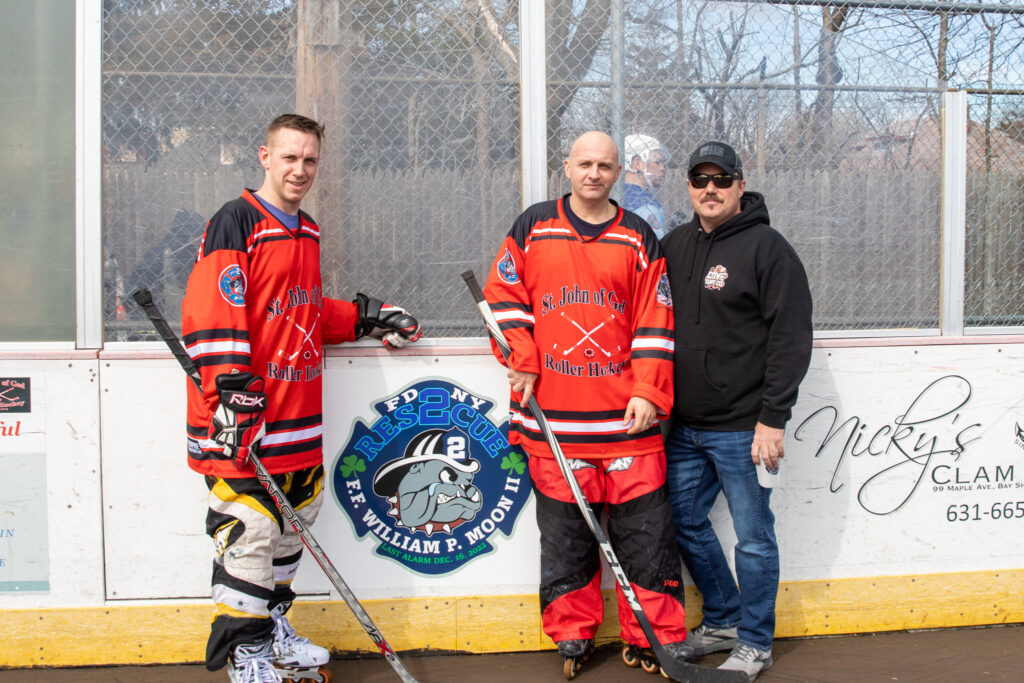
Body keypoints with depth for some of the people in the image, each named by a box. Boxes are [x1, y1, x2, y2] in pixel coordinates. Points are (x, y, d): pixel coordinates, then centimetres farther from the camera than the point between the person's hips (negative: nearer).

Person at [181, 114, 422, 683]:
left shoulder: (308, 233, 18)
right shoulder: (235, 223, -9)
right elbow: (212, 315, -18)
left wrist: (365, 318, 17)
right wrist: (231, 392, -24)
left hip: (299, 414, 9)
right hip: (246, 420, -9)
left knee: (290, 524, 16)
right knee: (249, 532, -5)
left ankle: (273, 629, 31)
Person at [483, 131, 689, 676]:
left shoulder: (638, 237, 8)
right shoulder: (534, 226, 8)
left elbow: (655, 321, 4)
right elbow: (504, 293, 9)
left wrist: (648, 392, -4)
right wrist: (522, 359, -3)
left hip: (624, 415, 0)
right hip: (552, 415, 0)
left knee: (645, 529, 2)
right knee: (563, 533, 8)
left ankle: (655, 638, 15)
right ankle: (572, 636, 22)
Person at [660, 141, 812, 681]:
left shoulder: (768, 248, -7)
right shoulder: (674, 246, 11)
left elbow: (790, 338, -12)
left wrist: (772, 419, -16)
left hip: (742, 428, -7)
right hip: (683, 426, 7)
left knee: (753, 537, 3)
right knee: (684, 521, 15)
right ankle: (723, 620, 33)